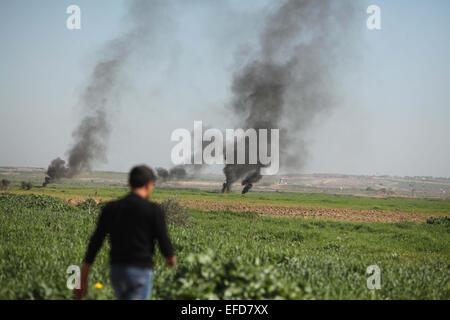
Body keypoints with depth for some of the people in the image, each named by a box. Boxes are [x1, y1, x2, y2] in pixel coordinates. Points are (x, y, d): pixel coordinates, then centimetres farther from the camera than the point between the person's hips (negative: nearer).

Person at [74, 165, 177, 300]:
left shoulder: (110, 208, 7)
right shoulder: (154, 210, -6)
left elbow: (94, 243, 6)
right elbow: (164, 244, -6)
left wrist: (83, 280, 10)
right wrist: (171, 258, 19)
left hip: (116, 271, 6)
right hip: (141, 272, -6)